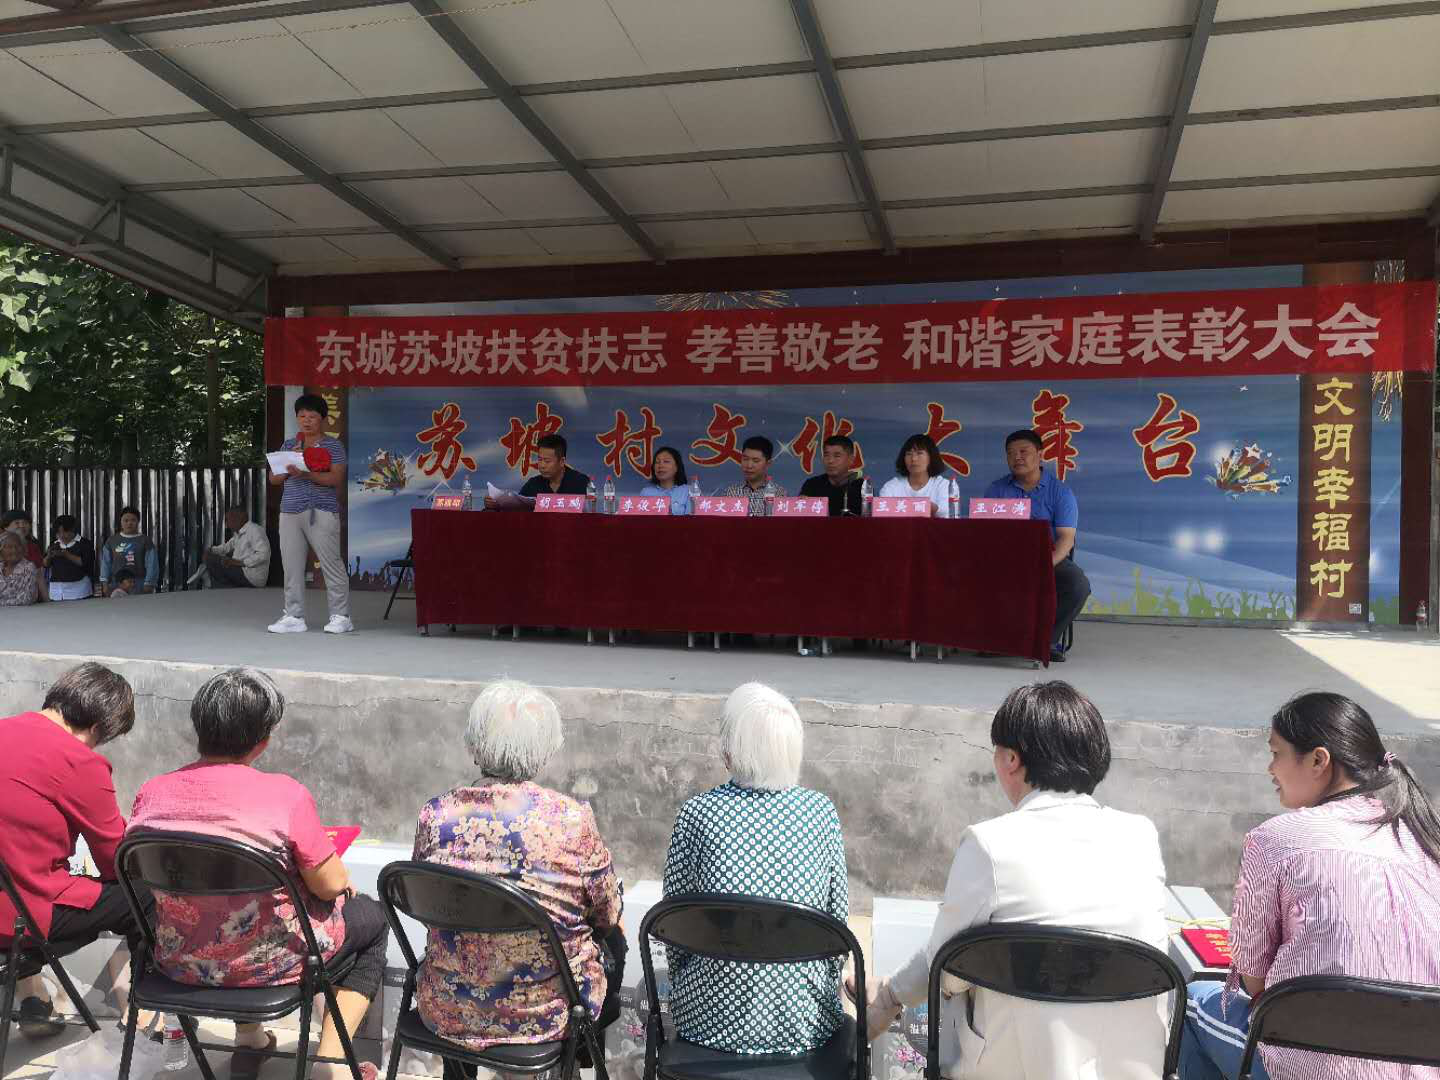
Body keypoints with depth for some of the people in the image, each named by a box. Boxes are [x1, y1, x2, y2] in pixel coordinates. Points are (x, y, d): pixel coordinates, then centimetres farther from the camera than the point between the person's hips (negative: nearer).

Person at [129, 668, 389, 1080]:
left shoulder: (151, 794, -11)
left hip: (177, 962, 6)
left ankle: (248, 1038, 36)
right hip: (264, 963, -5)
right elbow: (330, 886, -16)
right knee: (373, 917, 20)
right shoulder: (286, 795, -24)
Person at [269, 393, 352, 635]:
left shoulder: (333, 445, 3)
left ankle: (341, 617, 1)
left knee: (331, 563, -5)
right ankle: (294, 617, 11)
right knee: (292, 566, 4)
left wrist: (306, 474, -20)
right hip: (290, 512, 5)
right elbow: (274, 479, 13)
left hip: (321, 512, -5)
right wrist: (288, 466, -6)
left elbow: (337, 479, -9)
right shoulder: (289, 445, 17)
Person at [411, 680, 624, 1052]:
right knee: (613, 941, 26)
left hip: (444, 1012, 3)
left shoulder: (435, 814, -13)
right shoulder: (573, 819, -21)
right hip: (544, 1015, -2)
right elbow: (608, 914, -6)